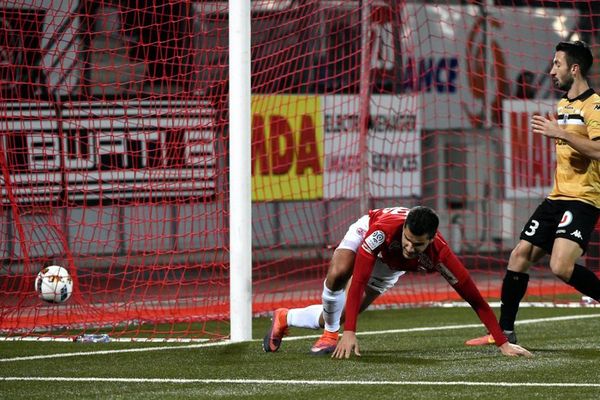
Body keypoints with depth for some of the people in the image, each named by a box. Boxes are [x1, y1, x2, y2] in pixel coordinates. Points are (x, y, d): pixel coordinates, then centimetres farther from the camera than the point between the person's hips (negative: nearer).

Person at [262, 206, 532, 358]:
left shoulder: (440, 256, -42)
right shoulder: (383, 229, -46)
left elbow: (476, 300, -37)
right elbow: (358, 281, -44)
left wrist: (503, 343, -41)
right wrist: (349, 333, -50)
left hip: (391, 268, 2)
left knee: (338, 316, 3)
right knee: (338, 274, -36)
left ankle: (285, 318, 30)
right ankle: (330, 335, -10)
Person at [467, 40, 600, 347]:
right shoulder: (563, 105, 17)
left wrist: (560, 133, -25)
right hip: (558, 196, 9)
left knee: (561, 266, -25)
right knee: (519, 256, 5)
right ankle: (504, 331, 13)